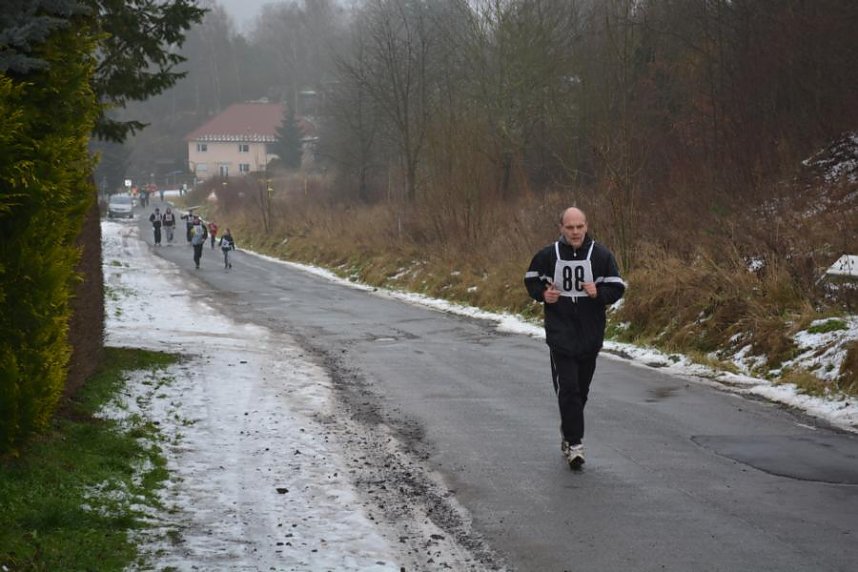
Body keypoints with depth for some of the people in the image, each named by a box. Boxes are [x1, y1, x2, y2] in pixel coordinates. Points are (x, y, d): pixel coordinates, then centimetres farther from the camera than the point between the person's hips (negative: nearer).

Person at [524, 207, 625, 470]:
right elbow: (531, 281, 12)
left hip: (590, 335, 2)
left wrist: (598, 292, -19)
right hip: (560, 335, -2)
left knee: (580, 390, 12)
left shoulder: (601, 255, -2)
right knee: (567, 388, -12)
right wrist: (543, 294, -9)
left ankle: (569, 436, 30)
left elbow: (617, 288, 1)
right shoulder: (548, 255, -2)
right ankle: (574, 443, -11)